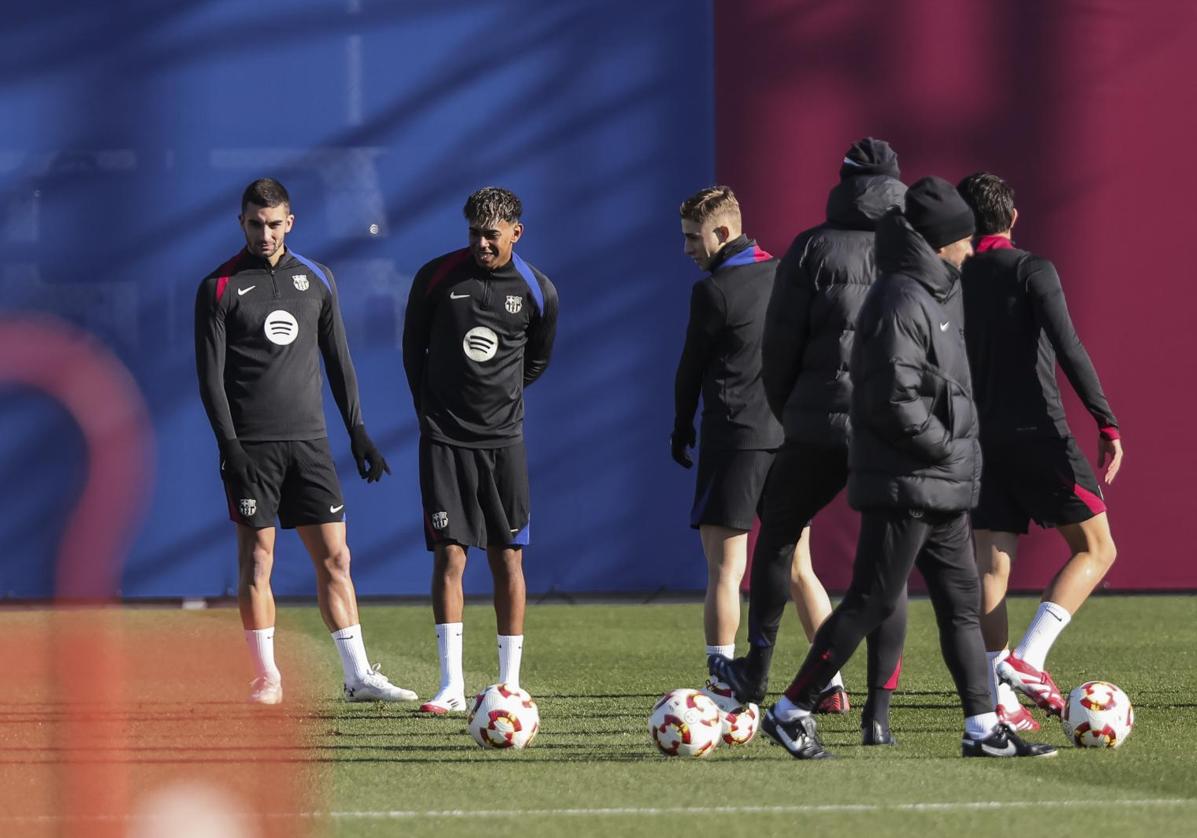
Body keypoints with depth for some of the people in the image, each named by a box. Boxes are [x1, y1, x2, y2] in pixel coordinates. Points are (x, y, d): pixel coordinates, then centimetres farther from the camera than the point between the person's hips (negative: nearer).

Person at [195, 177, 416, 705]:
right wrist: (228, 445, -13)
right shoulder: (220, 288, -1)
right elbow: (210, 375, -4)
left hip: (308, 441, 3)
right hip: (251, 444, -3)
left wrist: (358, 432, 11)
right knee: (257, 557, -1)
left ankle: (359, 676, 1)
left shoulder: (316, 280, 11)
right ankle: (267, 677, 5)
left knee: (334, 557, 0)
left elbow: (338, 360, 16)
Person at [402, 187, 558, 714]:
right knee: (449, 554, -7)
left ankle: (509, 683, 9)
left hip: (503, 438, 1)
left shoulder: (537, 291, 0)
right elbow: (413, 349, 10)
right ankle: (452, 686, -8)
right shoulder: (437, 277, -3)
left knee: (508, 557, 2)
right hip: (444, 438, -1)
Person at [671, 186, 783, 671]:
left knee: (724, 569, -4)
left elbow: (692, 368, 2)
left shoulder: (713, 290, -8)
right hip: (793, 435, 6)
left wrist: (681, 431, 16)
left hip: (737, 435, -6)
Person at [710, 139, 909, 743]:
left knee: (778, 534, 20)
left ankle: (755, 671, 22)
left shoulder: (814, 250, 2)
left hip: (823, 423, -2)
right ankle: (878, 710, -1)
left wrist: (790, 412, 15)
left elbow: (780, 347, 0)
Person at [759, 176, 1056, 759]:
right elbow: (894, 401, -23)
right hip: (905, 485, -10)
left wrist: (961, 455, 12)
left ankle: (983, 729, 11)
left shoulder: (935, 293, 16)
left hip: (943, 489, 10)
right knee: (871, 602, -7)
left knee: (962, 604, 9)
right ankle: (791, 712, 1)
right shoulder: (901, 301, -17)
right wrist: (948, 447, -13)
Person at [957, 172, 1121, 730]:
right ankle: (1027, 659, -12)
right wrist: (1106, 423, -15)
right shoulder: (1032, 272, -6)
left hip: (979, 442, 5)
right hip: (1039, 433, -5)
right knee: (1095, 548, 5)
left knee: (991, 564, 5)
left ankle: (998, 700, -1)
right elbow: (1068, 348, -17)